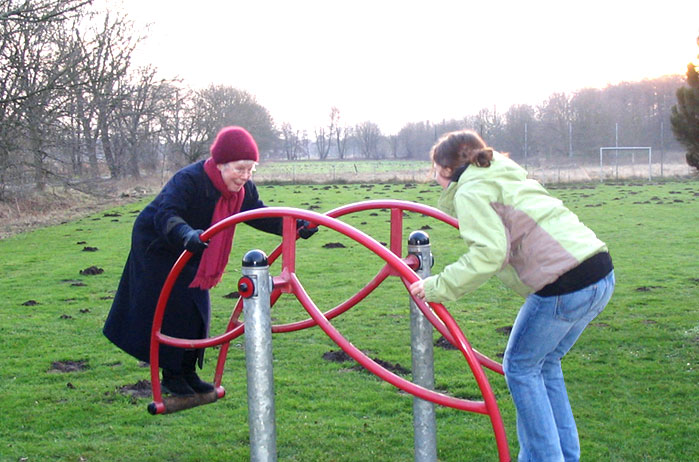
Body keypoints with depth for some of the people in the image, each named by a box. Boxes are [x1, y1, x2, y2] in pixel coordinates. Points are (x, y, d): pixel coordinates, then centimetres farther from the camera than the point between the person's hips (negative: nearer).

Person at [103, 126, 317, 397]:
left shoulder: (242, 188, -11)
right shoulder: (189, 180, -33)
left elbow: (260, 216, -7)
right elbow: (165, 216, -46)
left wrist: (296, 227, -24)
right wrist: (187, 235, -67)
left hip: (190, 253, 7)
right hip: (157, 247, -7)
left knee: (197, 312, 6)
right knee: (172, 311, -7)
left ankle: (188, 373, 20)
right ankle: (171, 376, 7)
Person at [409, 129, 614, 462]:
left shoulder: (470, 191, -4)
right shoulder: (504, 176, 25)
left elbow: (489, 253, -17)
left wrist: (438, 287, -13)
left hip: (566, 282, -9)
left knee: (520, 367, 8)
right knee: (544, 363, 22)